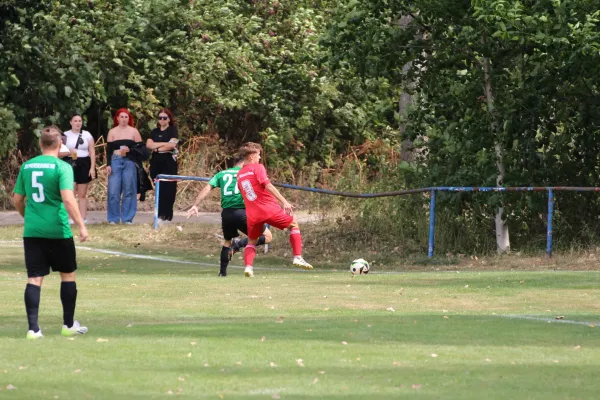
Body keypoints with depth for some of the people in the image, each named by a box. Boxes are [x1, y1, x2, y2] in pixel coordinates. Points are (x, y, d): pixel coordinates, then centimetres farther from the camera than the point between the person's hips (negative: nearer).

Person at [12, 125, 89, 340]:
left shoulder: (27, 166, 6)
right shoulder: (62, 167, -9)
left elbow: (17, 200, 13)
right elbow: (68, 198, -20)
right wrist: (81, 225, -17)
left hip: (32, 231, 4)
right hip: (58, 231, -4)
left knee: (34, 279, 2)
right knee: (68, 275, 14)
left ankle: (33, 328, -7)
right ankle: (69, 325, 21)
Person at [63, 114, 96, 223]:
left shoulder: (87, 135, 7)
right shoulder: (66, 135, 4)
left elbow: (92, 152, 6)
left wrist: (92, 167, -2)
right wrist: (68, 152, -16)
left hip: (84, 164, 1)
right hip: (70, 164, -1)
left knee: (82, 194, 5)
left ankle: (83, 218, 7)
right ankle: (70, 218, -7)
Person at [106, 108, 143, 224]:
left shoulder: (134, 131, 7)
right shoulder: (112, 132, 10)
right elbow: (109, 150, 7)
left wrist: (129, 150, -12)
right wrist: (108, 164, -3)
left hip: (130, 162, -1)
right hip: (115, 162, 1)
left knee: (129, 191, -1)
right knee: (113, 191, -5)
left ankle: (127, 218, 5)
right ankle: (113, 218, 2)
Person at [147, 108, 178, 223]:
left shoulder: (172, 130, 2)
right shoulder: (155, 131, 15)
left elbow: (172, 145, -12)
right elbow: (148, 144, 1)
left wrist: (157, 148, -4)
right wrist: (164, 144, -8)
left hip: (169, 161, -5)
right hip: (156, 162, 5)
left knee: (167, 189, -8)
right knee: (159, 189, 2)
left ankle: (166, 215, -8)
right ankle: (160, 214, 5)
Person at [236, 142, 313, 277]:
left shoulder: (240, 175, 15)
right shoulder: (258, 168, -6)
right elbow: (268, 185, -17)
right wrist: (284, 202, -21)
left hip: (252, 214, 5)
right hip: (269, 209, -5)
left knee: (252, 241, 20)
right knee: (293, 224, 13)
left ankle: (248, 266, -5)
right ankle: (298, 257, 5)